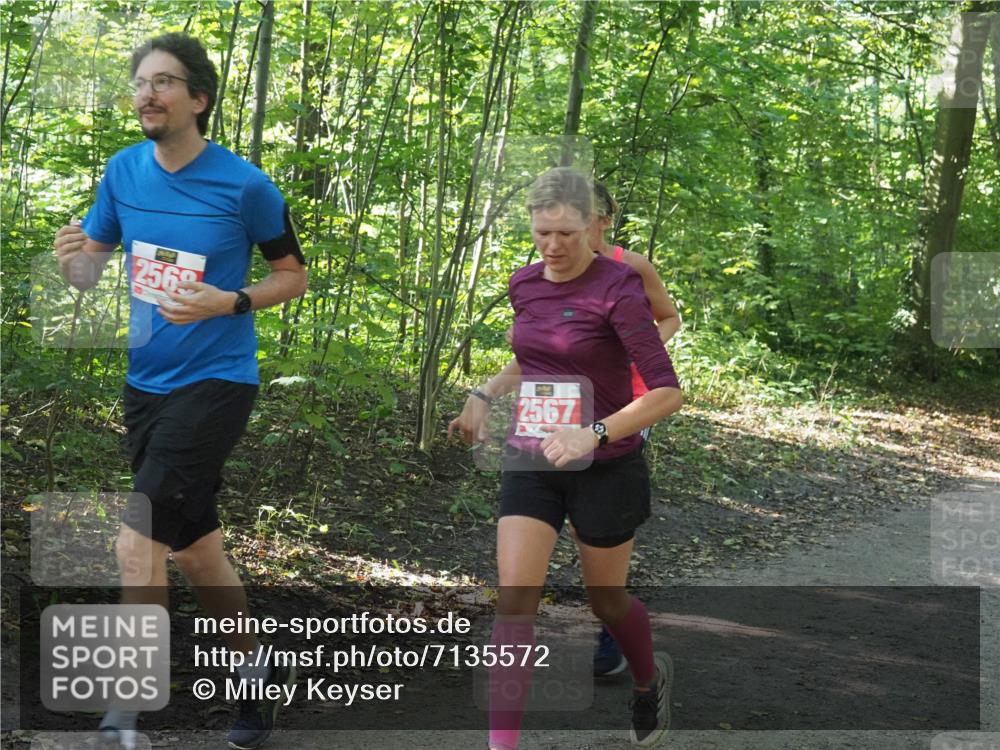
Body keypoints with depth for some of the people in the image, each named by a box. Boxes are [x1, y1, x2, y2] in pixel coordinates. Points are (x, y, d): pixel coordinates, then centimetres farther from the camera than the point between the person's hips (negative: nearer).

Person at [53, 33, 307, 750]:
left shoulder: (244, 184, -11)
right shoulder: (125, 170, 2)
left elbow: (294, 274, 0)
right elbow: (90, 267, 9)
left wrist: (227, 302, -17)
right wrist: (72, 257, -15)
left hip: (215, 381, -6)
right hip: (147, 382, 6)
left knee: (138, 545, -14)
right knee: (194, 545, 15)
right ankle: (258, 672, 34)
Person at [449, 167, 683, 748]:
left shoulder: (616, 288, -17)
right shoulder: (525, 285, 2)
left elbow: (667, 392, -21)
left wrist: (592, 434, -30)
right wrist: (485, 395, 6)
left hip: (606, 467, -4)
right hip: (532, 461, 4)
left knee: (606, 598, 13)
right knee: (515, 596, -9)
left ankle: (650, 679, 46)